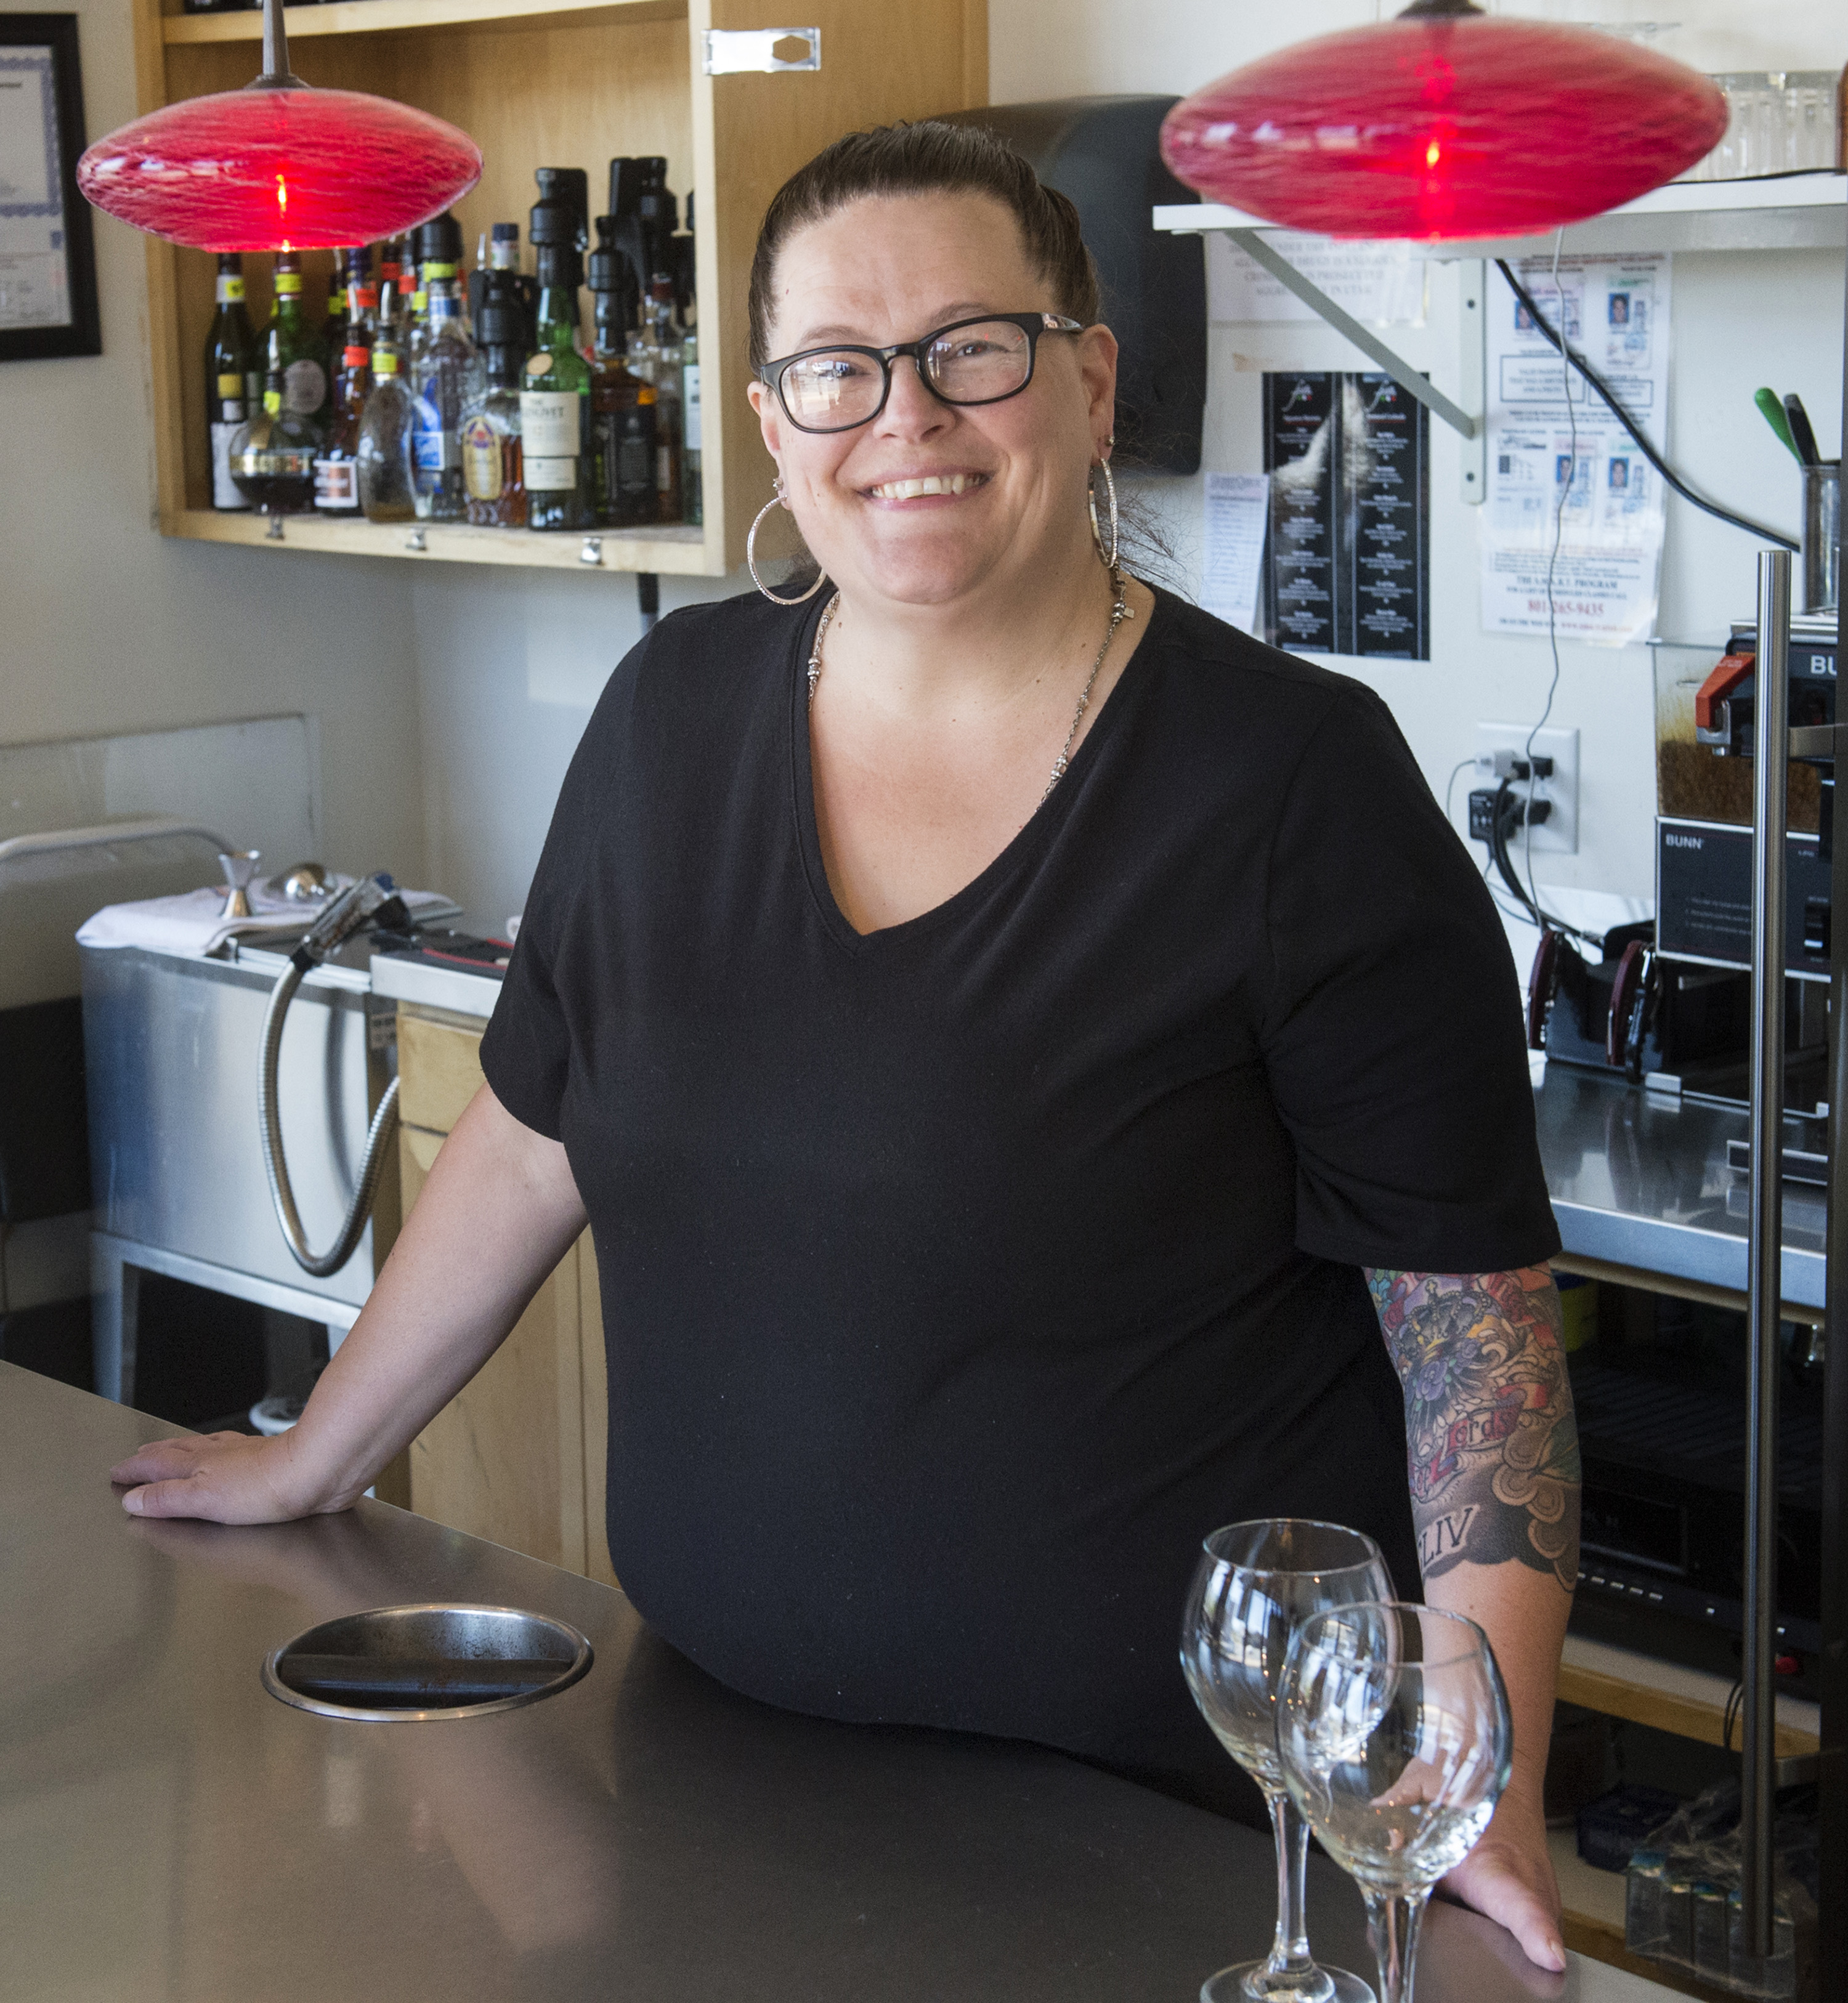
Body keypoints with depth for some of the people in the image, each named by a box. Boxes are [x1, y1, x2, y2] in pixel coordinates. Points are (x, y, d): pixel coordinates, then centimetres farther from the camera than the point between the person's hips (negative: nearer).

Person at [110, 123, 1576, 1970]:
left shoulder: (1293, 779, -13)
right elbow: (539, 1132, 12)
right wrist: (315, 1459, 17)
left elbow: (1472, 1295, -13)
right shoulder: (680, 712, 1)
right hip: (718, 1730, 5)